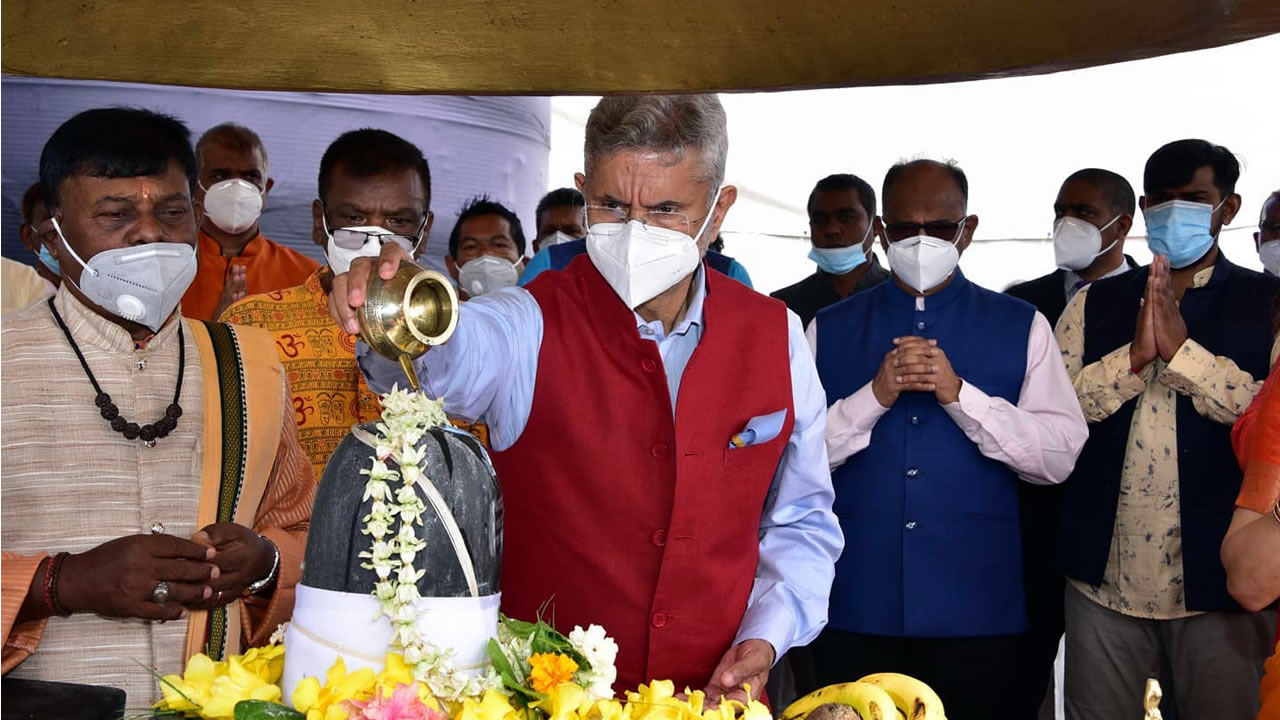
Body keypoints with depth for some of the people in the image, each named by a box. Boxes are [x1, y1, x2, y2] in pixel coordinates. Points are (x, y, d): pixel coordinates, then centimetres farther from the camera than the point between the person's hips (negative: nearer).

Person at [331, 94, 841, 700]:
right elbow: (450, 358, -32)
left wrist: (766, 638, -4)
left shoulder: (776, 337, 1)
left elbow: (801, 523, 10)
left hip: (716, 693, 0)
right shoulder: (534, 326, -8)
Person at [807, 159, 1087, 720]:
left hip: (977, 610, 0)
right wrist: (874, 396, -15)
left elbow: (1059, 457, -4)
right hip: (854, 610, 1)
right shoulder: (828, 330, 6)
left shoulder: (1021, 327, 5)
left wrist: (959, 393, -15)